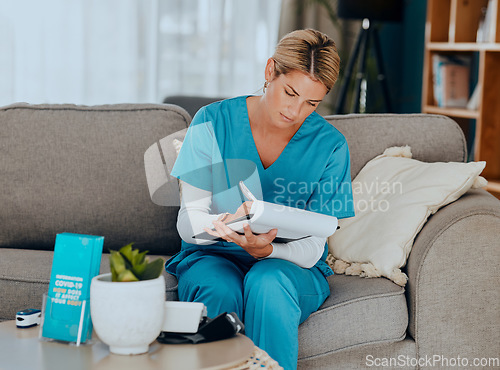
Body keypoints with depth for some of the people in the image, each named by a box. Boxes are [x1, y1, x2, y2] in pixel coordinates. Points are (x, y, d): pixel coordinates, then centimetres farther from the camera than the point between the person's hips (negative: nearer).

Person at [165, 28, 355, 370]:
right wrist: (225, 224, -32)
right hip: (212, 256, 0)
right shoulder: (213, 122, -6)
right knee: (221, 290, -34)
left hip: (292, 268, 0)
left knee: (268, 283, -35)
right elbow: (188, 222, -8)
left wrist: (265, 250, -31)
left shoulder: (329, 146, -6)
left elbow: (311, 249, -8)